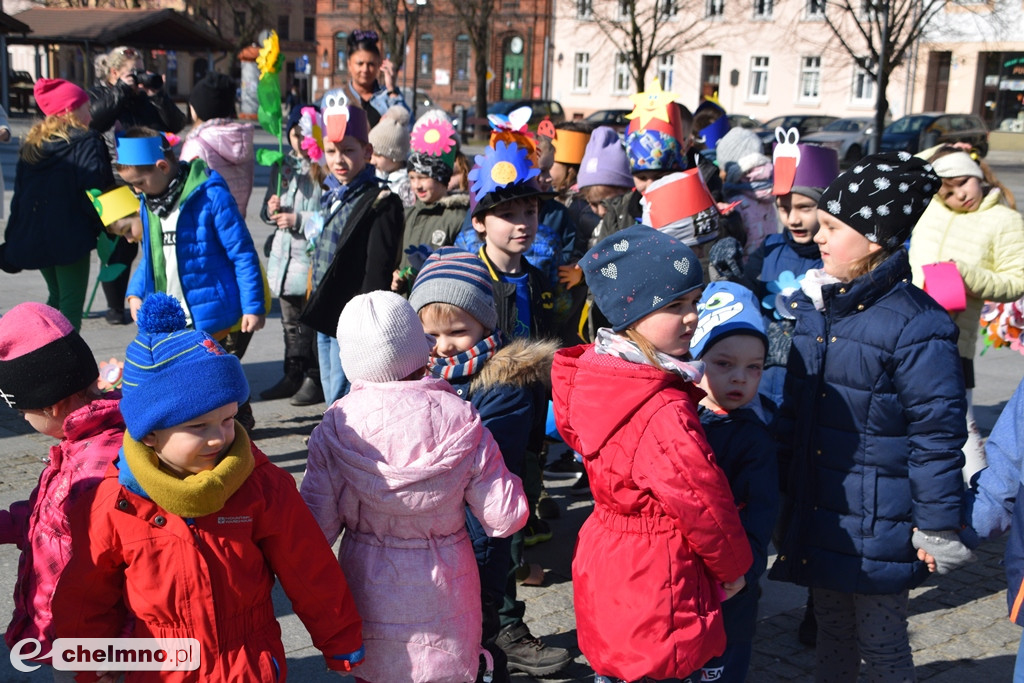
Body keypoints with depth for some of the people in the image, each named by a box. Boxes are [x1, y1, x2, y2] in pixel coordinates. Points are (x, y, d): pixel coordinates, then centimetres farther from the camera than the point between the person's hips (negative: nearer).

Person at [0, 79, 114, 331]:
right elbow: (94, 193, -17)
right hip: (71, 236, -7)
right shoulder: (87, 142, -7)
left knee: (56, 298, 22)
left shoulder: (31, 144, 13)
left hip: (32, 236, 7)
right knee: (71, 306, -3)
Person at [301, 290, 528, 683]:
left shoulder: (336, 425, -14)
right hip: (442, 596, 0)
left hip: (368, 595, 1)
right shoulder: (460, 419, -15)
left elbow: (319, 527, -11)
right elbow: (505, 517, -12)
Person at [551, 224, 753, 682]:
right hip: (655, 580, -9)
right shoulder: (663, 415, -30)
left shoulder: (598, 374, -3)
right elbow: (705, 503, -20)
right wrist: (734, 567, -1)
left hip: (604, 556, 9)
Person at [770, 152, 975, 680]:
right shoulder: (811, 305, 4)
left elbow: (936, 434, -16)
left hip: (878, 526, -6)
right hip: (817, 515, 7)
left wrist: (939, 527, -13)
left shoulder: (915, 324, -18)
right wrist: (781, 489, 13)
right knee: (832, 633, 23)